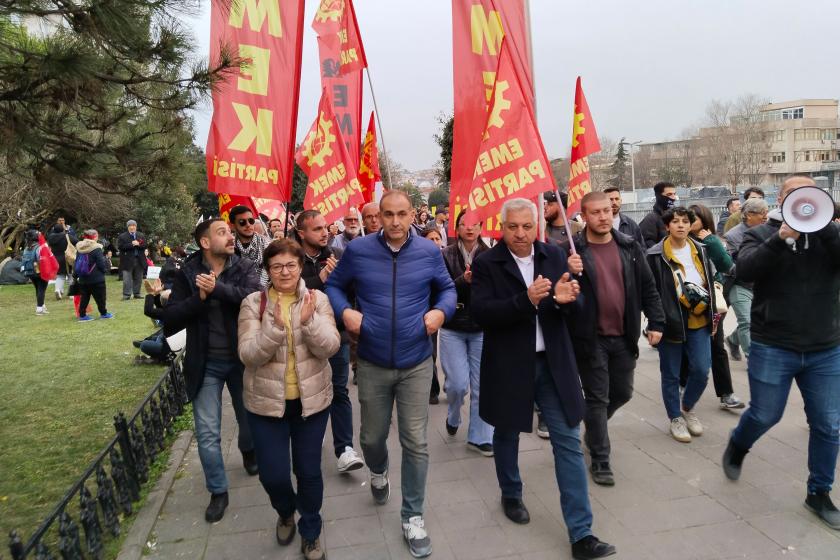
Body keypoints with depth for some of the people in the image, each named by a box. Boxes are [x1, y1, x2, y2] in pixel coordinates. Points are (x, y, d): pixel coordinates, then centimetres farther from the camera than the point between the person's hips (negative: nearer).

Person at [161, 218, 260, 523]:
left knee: (249, 417, 19)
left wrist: (218, 288, -30)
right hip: (206, 363, 0)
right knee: (207, 432, 3)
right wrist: (199, 298, -23)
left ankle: (249, 452, 52)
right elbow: (170, 319, -10)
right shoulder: (188, 273, -4)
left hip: (242, 359, 1)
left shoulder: (244, 267, -4)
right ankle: (218, 492, 22)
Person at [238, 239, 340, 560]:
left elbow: (330, 347, -13)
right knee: (273, 475, 5)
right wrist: (276, 327, -30)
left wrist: (309, 321, -30)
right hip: (266, 402, 0)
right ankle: (285, 513, 41)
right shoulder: (253, 303, -6)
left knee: (309, 471, 11)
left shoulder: (317, 300, -4)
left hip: (312, 400, 1)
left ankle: (311, 532, 36)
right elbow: (248, 355, -15)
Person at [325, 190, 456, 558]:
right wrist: (344, 311, -12)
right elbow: (334, 285, 8)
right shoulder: (358, 250, -6)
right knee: (372, 437, 16)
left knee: (416, 443, 4)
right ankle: (378, 473, 53)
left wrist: (441, 311, -11)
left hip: (416, 364, 0)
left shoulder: (429, 252, -4)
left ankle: (412, 517, 24)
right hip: (372, 364, 1)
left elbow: (447, 288, 9)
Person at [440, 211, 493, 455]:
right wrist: (463, 280, -25)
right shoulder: (446, 256, -4)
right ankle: (453, 418, 33)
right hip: (453, 329, -1)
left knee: (481, 385, 5)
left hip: (482, 329, 1)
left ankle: (479, 437, 21)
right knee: (458, 384, 0)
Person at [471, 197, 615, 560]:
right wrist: (525, 300, -30)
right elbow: (479, 312, -18)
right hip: (508, 365, -2)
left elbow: (573, 307, 3)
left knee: (569, 443, 2)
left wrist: (566, 298, -21)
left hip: (553, 363, 3)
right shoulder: (486, 263, -8)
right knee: (507, 435, 17)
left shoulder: (555, 255, 2)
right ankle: (511, 495, 44)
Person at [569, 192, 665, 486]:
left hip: (624, 337, 5)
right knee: (597, 398, 4)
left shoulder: (629, 246, 3)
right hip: (590, 338, -4)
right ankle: (600, 460, 19)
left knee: (622, 393, 17)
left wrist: (655, 322, 2)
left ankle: (593, 425, 47)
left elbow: (647, 287, 8)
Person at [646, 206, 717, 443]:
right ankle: (675, 418, 27)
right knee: (671, 375, 8)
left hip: (698, 322, 4)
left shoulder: (700, 250, 6)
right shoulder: (655, 255, -10)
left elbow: (709, 282, 15)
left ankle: (687, 408, 33)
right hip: (671, 323, -4)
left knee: (701, 371, 5)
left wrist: (712, 313, 13)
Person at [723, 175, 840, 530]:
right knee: (764, 416, 7)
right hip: (773, 348, -2)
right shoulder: (762, 233, -1)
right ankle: (736, 447, 39)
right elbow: (743, 271, -18)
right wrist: (780, 238, -26)